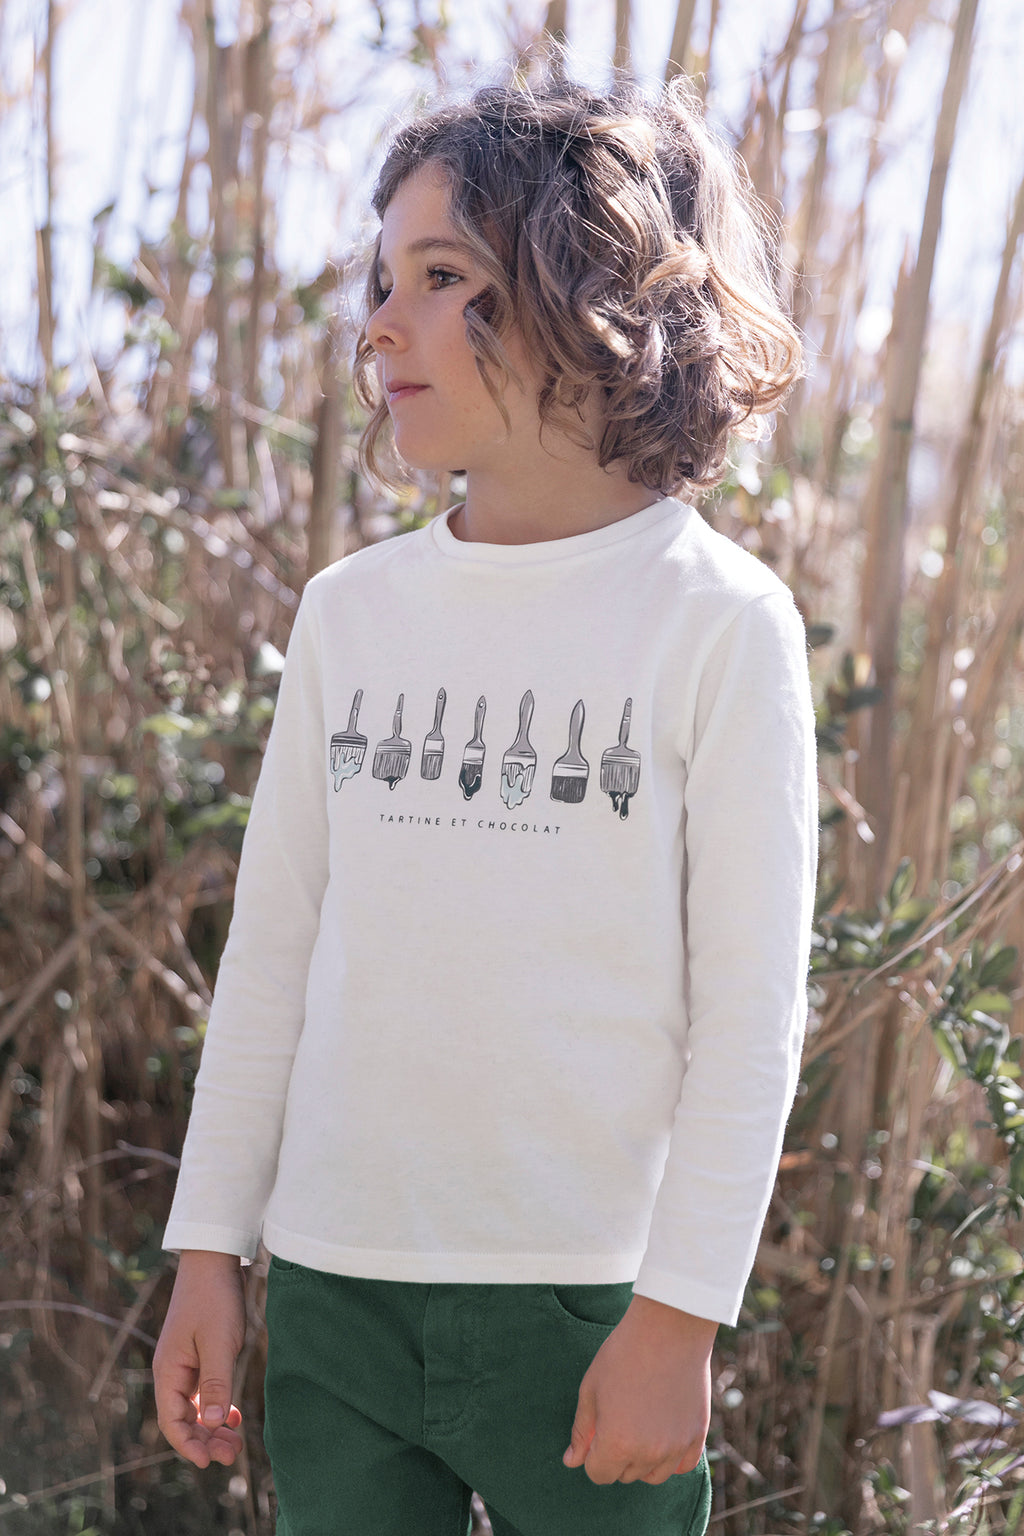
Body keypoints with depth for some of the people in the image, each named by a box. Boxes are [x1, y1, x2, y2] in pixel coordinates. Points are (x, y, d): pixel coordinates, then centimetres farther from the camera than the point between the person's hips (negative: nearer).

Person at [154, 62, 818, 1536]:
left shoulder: (717, 621, -6)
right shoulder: (352, 611, 6)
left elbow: (751, 1010, -6)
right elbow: (272, 946, 10)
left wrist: (678, 1316, -9)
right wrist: (209, 1249, 9)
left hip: (589, 1301, -3)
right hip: (333, 1287, 4)